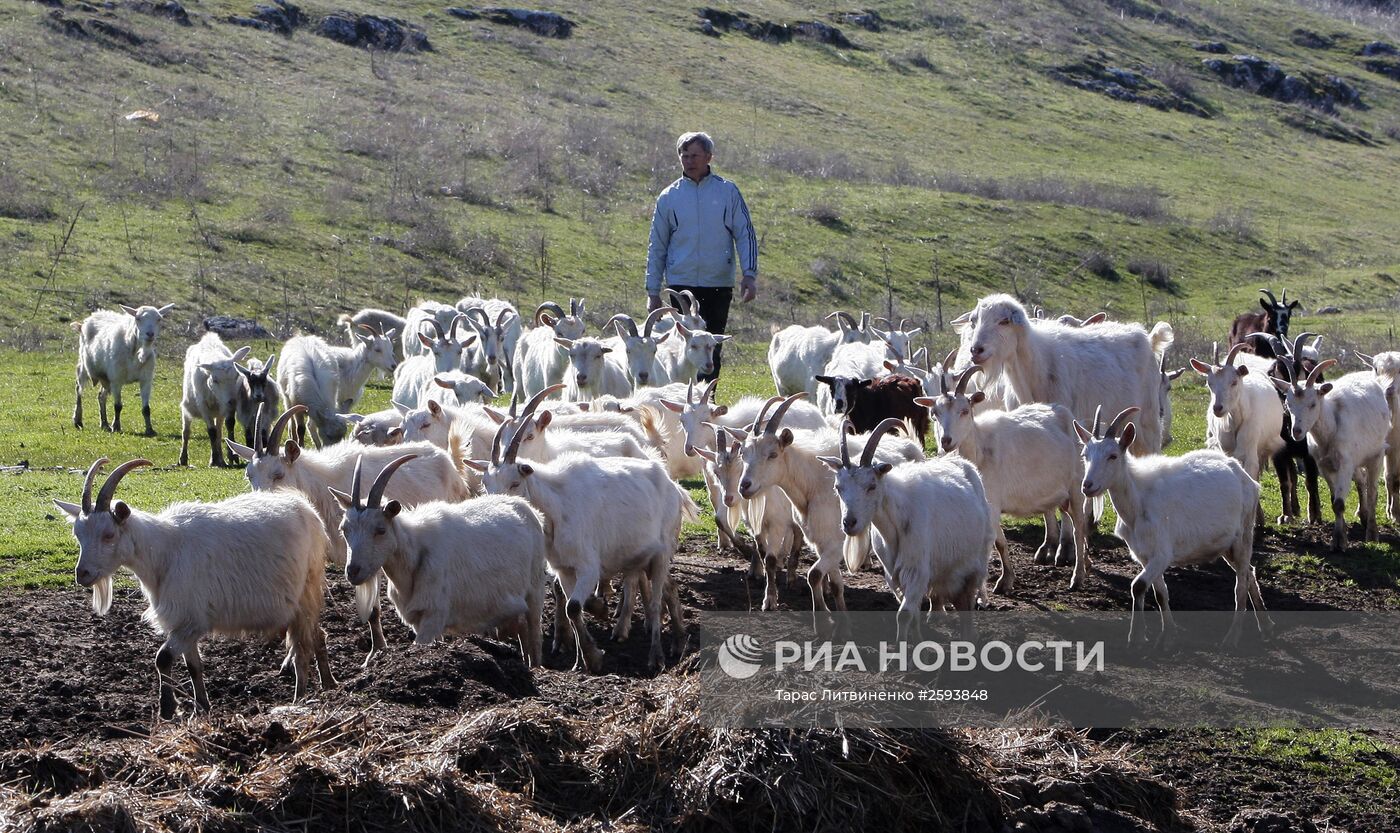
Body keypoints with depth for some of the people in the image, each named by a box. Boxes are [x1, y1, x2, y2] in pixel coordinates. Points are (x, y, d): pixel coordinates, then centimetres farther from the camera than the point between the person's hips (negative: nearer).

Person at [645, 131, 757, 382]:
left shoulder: (728, 192, 3)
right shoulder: (669, 197, 6)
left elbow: (745, 234, 4)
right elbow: (657, 246, 10)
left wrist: (749, 274, -8)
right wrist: (653, 291, 6)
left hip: (719, 286, 0)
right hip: (681, 285, 0)